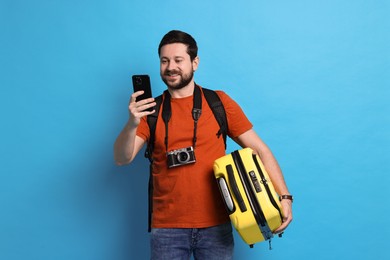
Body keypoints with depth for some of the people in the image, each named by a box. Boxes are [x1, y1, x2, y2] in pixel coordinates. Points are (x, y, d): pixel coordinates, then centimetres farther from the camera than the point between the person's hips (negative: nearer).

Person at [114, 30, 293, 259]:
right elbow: (122, 159, -4)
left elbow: (259, 149, 1)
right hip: (167, 227, 1)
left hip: (215, 225, 0)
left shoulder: (219, 103, 0)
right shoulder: (151, 110, 3)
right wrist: (132, 125, -23)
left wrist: (284, 196, -10)